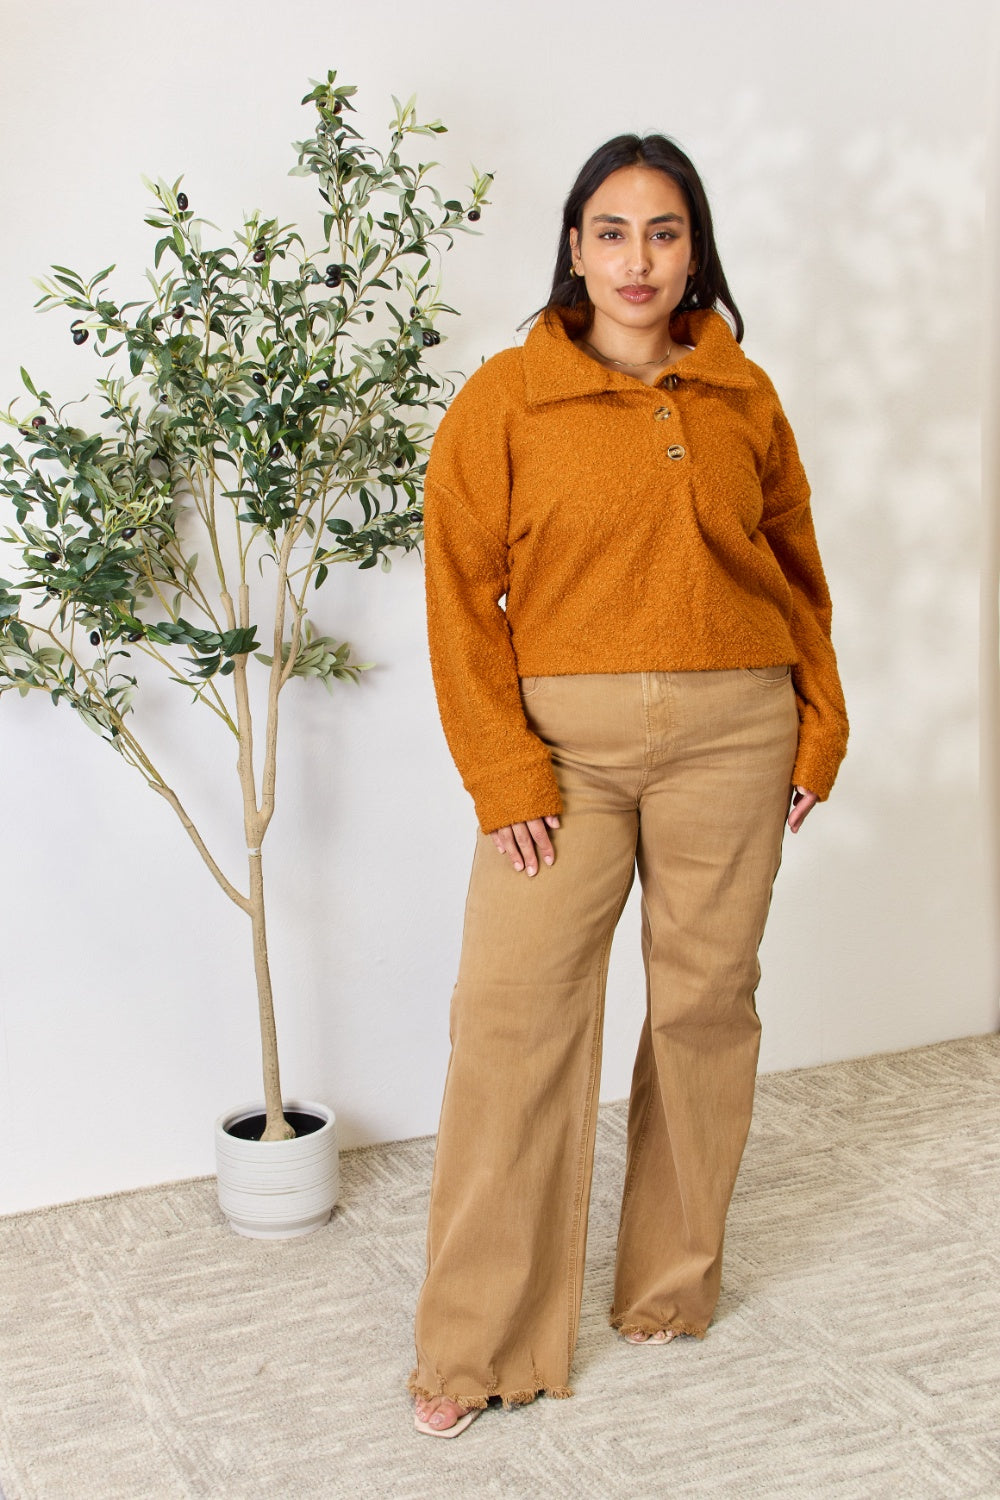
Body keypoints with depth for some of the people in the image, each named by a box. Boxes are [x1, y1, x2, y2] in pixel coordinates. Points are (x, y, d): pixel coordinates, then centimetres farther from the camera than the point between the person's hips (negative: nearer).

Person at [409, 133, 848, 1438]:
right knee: (513, 1014, -5)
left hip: (732, 737, 3)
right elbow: (461, 593, -3)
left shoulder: (742, 394, 8)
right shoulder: (504, 399, 0)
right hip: (565, 741, -2)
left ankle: (674, 1281, 29)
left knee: (707, 1003, 9)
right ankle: (478, 1343, 8)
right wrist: (502, 769, -10)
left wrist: (820, 728, 8)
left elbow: (796, 567, 14)